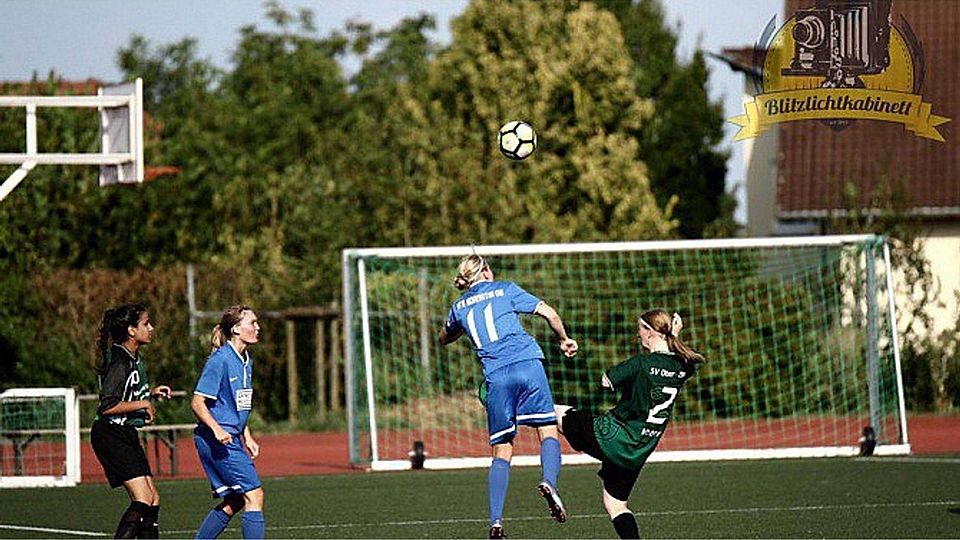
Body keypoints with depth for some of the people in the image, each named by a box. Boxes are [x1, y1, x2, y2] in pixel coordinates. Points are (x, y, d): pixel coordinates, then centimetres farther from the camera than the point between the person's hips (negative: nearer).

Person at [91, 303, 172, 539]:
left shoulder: (134, 358, 12)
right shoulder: (120, 362, -18)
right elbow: (108, 406, -25)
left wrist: (150, 393, 10)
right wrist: (143, 404, -16)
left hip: (127, 436, 10)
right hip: (111, 435, -10)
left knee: (153, 500, 8)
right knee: (143, 499, -16)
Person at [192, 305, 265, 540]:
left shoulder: (245, 361, 13)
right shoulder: (221, 360, -14)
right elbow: (197, 403, -16)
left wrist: (247, 438, 19)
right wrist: (217, 430, -28)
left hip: (232, 440, 10)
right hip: (216, 440, -10)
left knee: (234, 501, 9)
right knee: (254, 494, -13)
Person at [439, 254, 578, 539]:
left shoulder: (459, 307, 19)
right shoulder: (504, 290, 12)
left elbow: (444, 338, 39)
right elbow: (549, 313, 8)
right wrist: (564, 339, 23)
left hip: (496, 376, 2)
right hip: (528, 364, -2)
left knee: (501, 451, 6)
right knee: (548, 430, 2)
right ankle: (549, 481, -28)